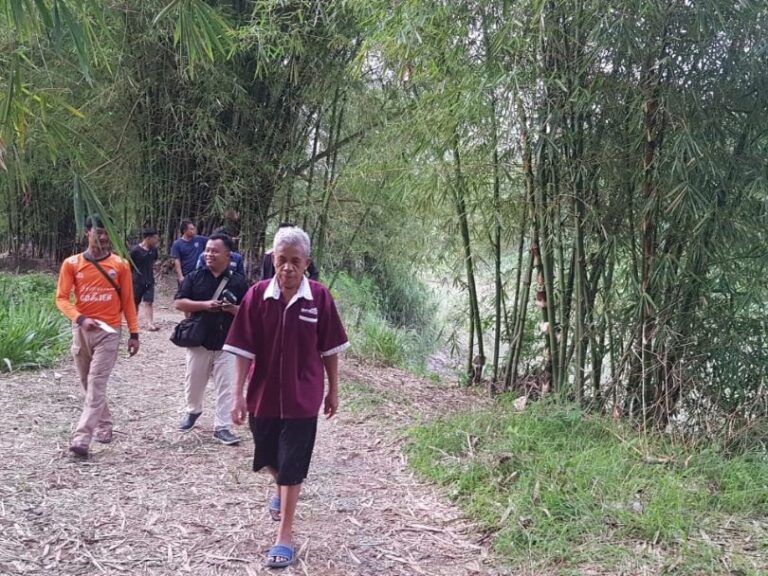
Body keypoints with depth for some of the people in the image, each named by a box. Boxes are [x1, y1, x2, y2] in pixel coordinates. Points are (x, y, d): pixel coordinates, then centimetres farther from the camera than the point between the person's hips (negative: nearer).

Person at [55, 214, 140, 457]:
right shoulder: (72, 264, 2)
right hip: (81, 331, 3)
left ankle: (82, 438, -13)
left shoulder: (120, 265, 0)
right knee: (88, 384, 13)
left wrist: (134, 332, 2)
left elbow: (128, 301, 4)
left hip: (108, 331, -2)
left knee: (97, 385, -10)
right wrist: (80, 318, -19)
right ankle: (104, 426, 31)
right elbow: (62, 298, -2)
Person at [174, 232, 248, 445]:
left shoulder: (238, 281, -1)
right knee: (194, 382, 16)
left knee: (226, 386, -1)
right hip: (198, 341, 1)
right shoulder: (194, 277, 0)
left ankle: (222, 427, 8)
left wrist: (232, 309, -20)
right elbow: (179, 303, -6)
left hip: (227, 344, -1)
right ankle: (193, 411, 44)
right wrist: (204, 305, -19)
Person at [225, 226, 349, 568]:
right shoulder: (257, 295, -10)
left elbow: (330, 349, -1)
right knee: (267, 456, 21)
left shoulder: (320, 297, -11)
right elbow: (244, 349, -7)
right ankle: (281, 489, 54)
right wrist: (238, 394, -9)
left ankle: (285, 536, 15)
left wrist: (333, 390, 4)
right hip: (263, 394, 2)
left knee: (292, 466, 3)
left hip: (302, 397, -2)